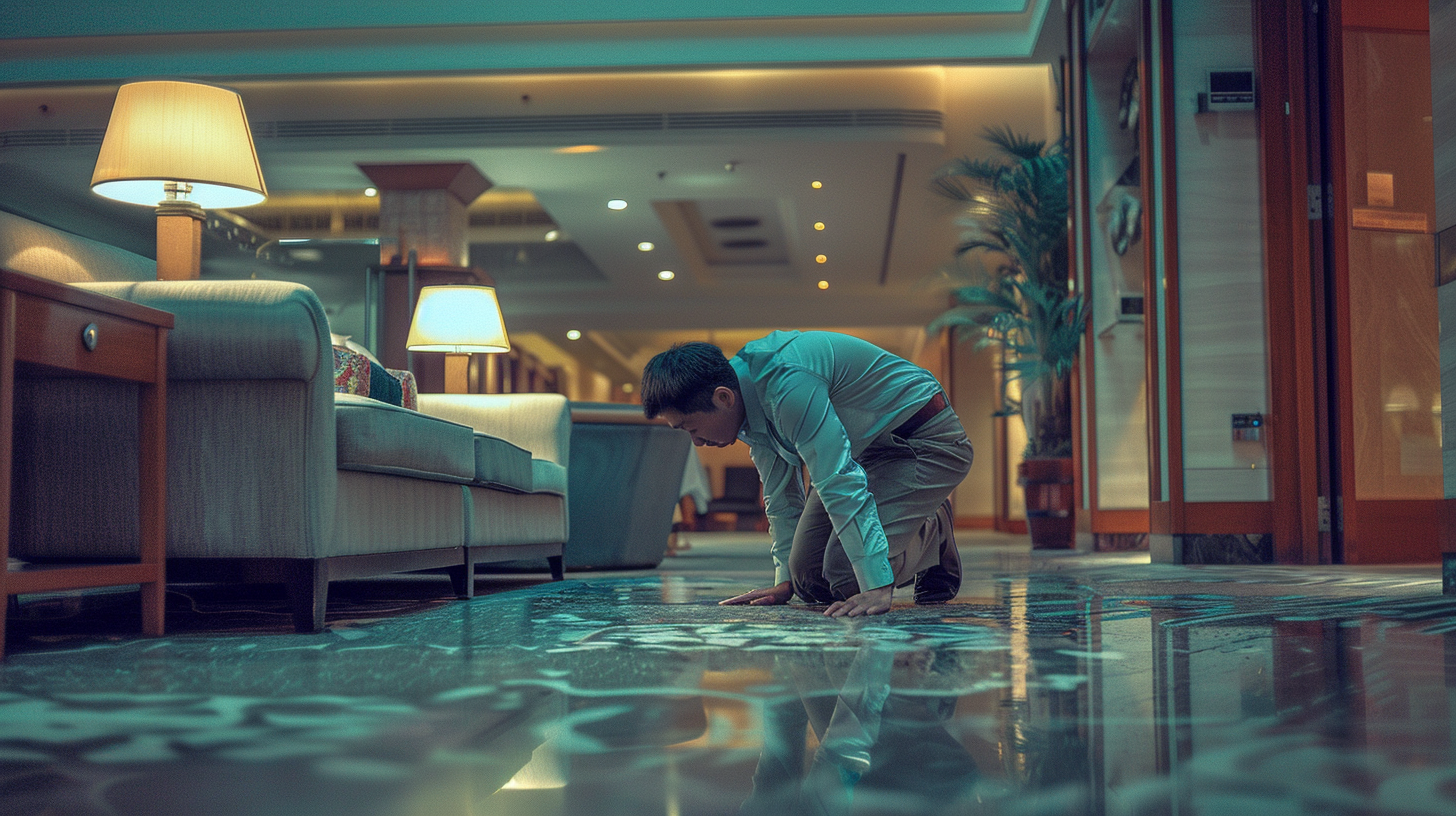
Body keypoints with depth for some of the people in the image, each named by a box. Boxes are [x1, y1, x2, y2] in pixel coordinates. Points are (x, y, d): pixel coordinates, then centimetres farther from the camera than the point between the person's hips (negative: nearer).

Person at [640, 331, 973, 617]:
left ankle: (934, 533, 6)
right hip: (870, 448, 9)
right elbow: (781, 495, 9)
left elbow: (840, 481, -37)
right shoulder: (746, 392, -3)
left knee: (847, 578, -20)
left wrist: (877, 588, -38)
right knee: (810, 578, 2)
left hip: (927, 441, -9)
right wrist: (784, 581, 7)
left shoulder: (787, 383, -33)